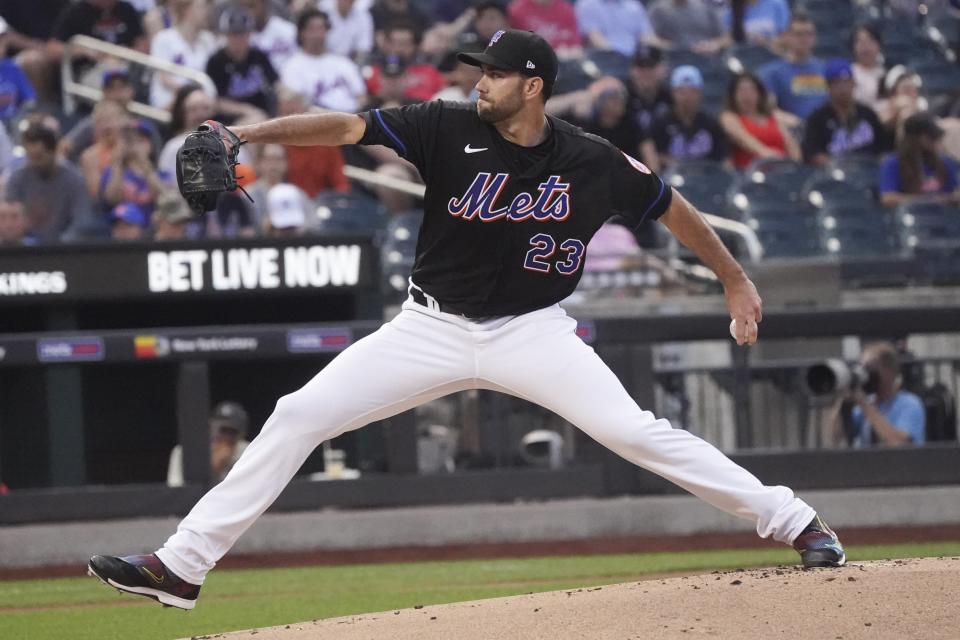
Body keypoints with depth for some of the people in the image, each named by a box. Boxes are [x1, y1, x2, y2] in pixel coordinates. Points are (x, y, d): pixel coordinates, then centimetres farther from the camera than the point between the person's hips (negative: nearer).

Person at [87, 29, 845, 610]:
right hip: (434, 328, 2)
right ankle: (180, 566, -2)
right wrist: (253, 132, -34)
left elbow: (669, 205, 6)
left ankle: (797, 522, -4)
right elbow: (347, 126, -20)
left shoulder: (594, 164, -10)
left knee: (634, 431, -17)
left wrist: (735, 279, 9)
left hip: (532, 331, -2)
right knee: (297, 417, -6)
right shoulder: (449, 129, -11)